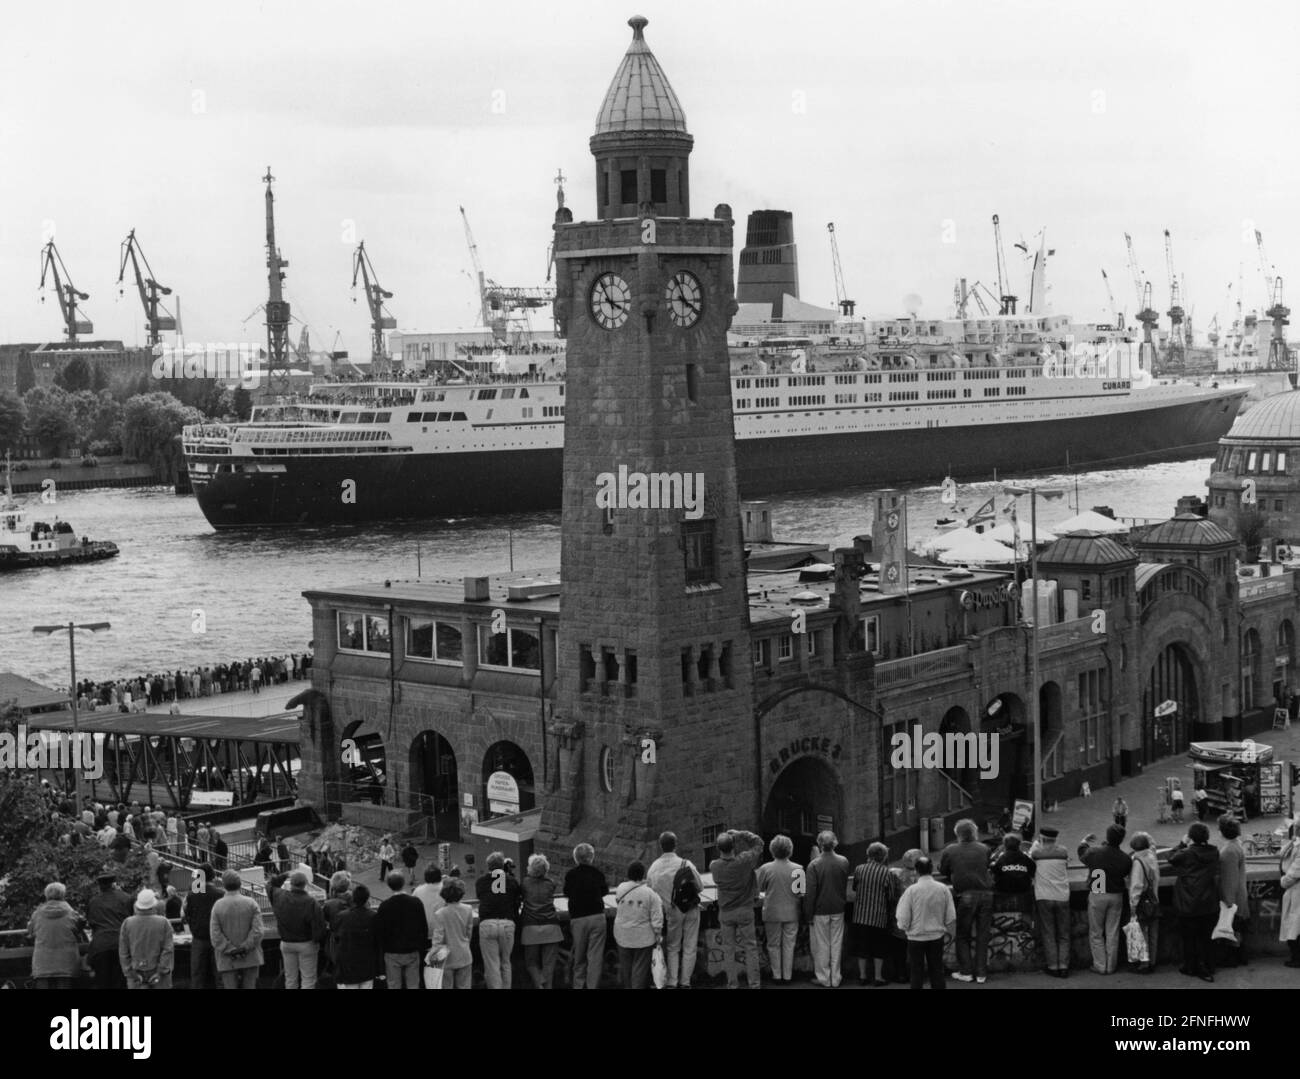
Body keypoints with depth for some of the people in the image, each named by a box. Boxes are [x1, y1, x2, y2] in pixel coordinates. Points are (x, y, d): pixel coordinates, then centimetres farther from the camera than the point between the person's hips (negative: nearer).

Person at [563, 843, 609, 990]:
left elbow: (566, 894, 9)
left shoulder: (570, 875, -2)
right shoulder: (598, 873, -1)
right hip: (597, 916, 0)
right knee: (595, 956, 0)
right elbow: (604, 892, 11)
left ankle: (578, 985, 13)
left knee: (578, 956, 11)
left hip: (578, 918, 0)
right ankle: (593, 985, -3)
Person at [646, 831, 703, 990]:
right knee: (689, 947, 10)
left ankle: (671, 982, 10)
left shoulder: (653, 868, -11)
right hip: (691, 910, -1)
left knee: (672, 947, 16)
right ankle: (685, 982, 13)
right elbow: (700, 886, -6)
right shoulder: (686, 864, -16)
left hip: (672, 912, 1)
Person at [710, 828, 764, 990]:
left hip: (726, 912, 2)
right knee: (750, 948, 6)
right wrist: (740, 834, 0)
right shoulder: (743, 861, -17)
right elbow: (758, 843, -3)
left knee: (729, 949, 10)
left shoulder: (714, 866, -11)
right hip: (745, 910, -1)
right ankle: (754, 984, 6)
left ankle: (732, 984, 11)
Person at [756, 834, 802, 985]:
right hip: (791, 913, 1)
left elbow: (759, 888, -1)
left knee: (774, 945, 13)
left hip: (772, 913, -1)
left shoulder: (765, 869, -13)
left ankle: (777, 976, 18)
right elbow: (803, 892, -7)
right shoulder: (798, 869, -12)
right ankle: (787, 976, 18)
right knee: (789, 945, 12)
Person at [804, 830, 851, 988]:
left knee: (821, 946, 8)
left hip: (820, 911, -3)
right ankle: (835, 979, 18)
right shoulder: (844, 862, -5)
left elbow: (810, 892, -14)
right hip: (838, 910, 3)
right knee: (836, 944, 12)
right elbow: (845, 886, 7)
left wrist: (808, 914, -7)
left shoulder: (814, 865, -17)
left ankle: (824, 979, 14)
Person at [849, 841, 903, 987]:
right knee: (879, 948, 12)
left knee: (862, 947, 12)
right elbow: (892, 897, -6)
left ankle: (862, 976, 18)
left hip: (860, 916, 2)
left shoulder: (859, 870, -5)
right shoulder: (887, 873, -11)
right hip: (879, 917, -2)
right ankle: (877, 976, 13)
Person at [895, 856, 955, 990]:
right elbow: (951, 917, -1)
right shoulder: (943, 889, -8)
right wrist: (948, 929, 17)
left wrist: (905, 929, 10)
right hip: (937, 935, 2)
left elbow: (903, 918, -10)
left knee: (917, 970, 7)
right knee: (937, 970, 13)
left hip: (916, 936, -2)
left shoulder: (912, 890, -15)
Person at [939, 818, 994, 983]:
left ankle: (966, 972, 10)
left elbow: (943, 873, 8)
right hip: (986, 894, 2)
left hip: (965, 896, -2)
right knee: (982, 935, 9)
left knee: (963, 935, 11)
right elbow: (989, 868, 10)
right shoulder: (984, 849, 3)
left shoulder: (949, 851, -1)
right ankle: (981, 973, 12)